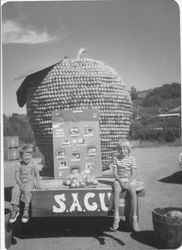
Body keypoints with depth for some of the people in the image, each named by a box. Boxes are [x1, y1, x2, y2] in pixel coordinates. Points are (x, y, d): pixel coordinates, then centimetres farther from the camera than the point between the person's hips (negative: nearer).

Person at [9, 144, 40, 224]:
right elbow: (17, 177, -2)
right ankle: (15, 209, -16)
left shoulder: (33, 166, 2)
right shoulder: (19, 166, 3)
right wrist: (20, 184, -17)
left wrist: (38, 184, -13)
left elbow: (37, 176, 3)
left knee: (26, 190, -33)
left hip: (30, 182, -2)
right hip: (20, 182, 2)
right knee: (15, 190, -27)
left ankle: (26, 210, -25)